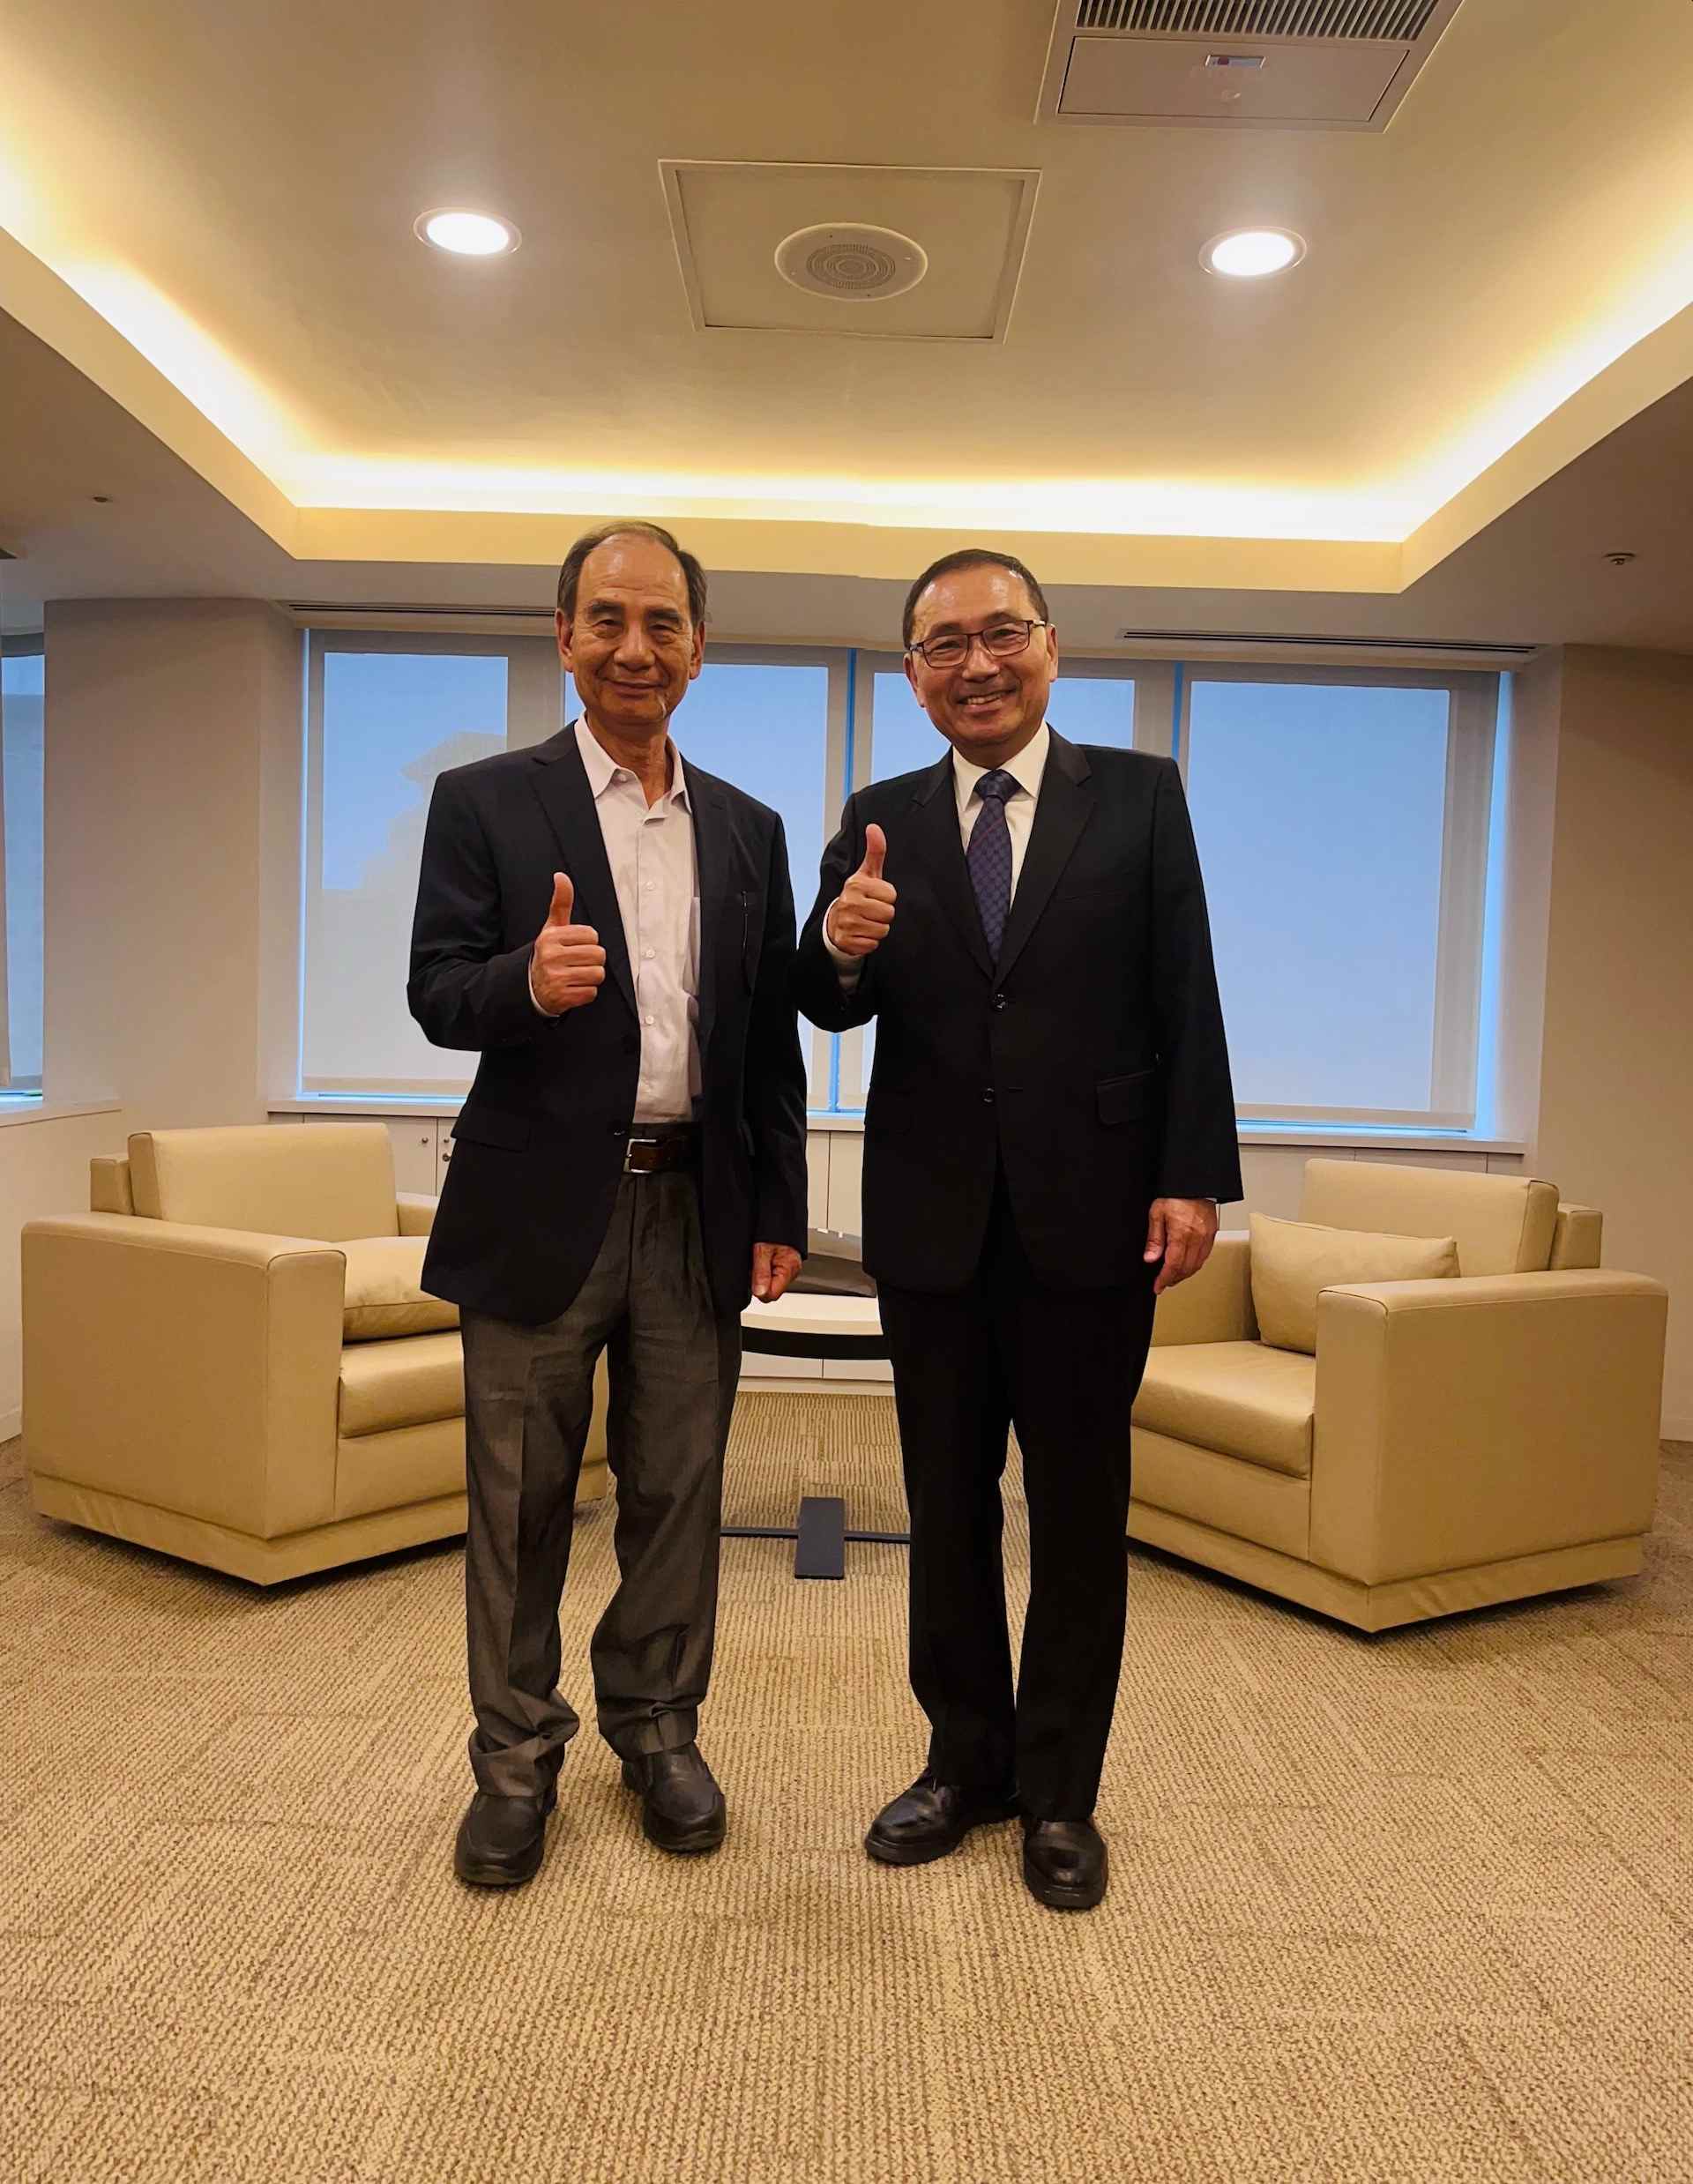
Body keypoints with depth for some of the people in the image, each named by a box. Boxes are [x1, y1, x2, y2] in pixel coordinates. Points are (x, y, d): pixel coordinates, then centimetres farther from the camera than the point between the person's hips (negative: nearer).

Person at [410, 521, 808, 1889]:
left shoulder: (748, 830, 11)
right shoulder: (485, 802, 1)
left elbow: (772, 1041, 11)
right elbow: (437, 995, -6)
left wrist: (780, 1209, 6)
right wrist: (525, 982, -28)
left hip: (696, 1209, 3)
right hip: (540, 1206, -3)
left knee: (679, 1491, 12)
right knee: (521, 1497, 8)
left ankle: (659, 1726, 31)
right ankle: (517, 1754, 26)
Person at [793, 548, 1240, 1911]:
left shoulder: (1140, 798, 1)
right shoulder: (880, 822, 6)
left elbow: (1188, 1000, -2)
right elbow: (831, 1010, 1)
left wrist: (1194, 1177, -10)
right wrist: (839, 947, -22)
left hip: (1090, 1216, -2)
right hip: (933, 1221, 2)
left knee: (1080, 1513, 9)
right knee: (947, 1505, 14)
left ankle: (1061, 1792, 26)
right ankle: (966, 1759, 32)